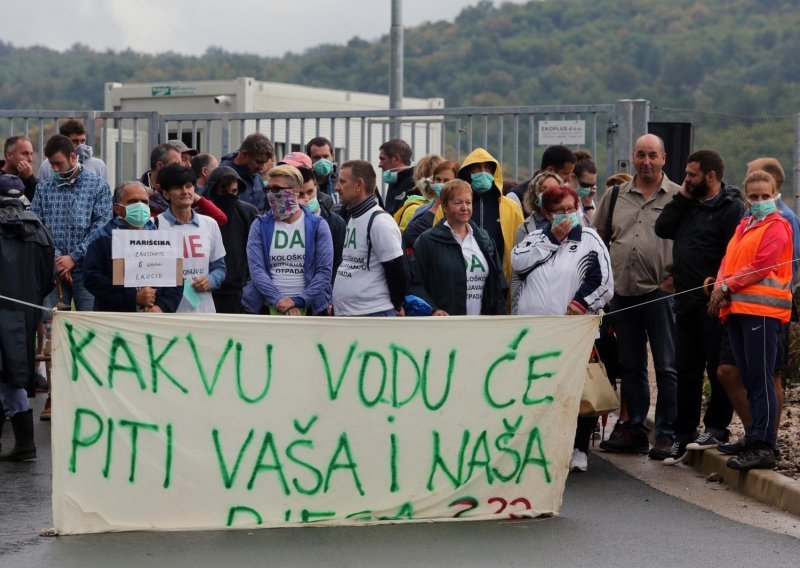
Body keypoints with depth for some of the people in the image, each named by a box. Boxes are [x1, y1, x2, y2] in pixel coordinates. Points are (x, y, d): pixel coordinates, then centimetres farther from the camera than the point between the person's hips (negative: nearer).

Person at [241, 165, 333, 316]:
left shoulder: (317, 226, 2)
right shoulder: (260, 226, 4)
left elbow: (324, 271, -4)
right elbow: (256, 269, -6)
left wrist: (298, 301, -15)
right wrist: (279, 300, -19)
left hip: (308, 308, -1)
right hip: (266, 309, 1)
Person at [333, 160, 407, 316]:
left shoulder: (380, 222, -13)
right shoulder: (348, 218, 16)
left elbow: (398, 272, -13)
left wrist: (396, 306, -1)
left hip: (373, 316, -9)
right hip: (343, 315, 9)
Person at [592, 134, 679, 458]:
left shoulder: (679, 197, 1)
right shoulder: (615, 196, 14)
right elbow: (598, 239, 19)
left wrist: (675, 277, -11)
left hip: (661, 293, -4)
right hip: (623, 293, 5)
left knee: (667, 367, -2)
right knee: (631, 366, 12)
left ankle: (667, 434, 4)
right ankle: (633, 430, 20)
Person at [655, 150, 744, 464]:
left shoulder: (731, 208, -9)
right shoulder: (689, 205, 17)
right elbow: (662, 229, 9)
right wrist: (682, 197, 4)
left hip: (713, 304, -8)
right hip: (686, 302, 8)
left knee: (718, 368, 2)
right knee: (686, 370, 11)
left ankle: (716, 428, 11)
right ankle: (684, 433, 18)